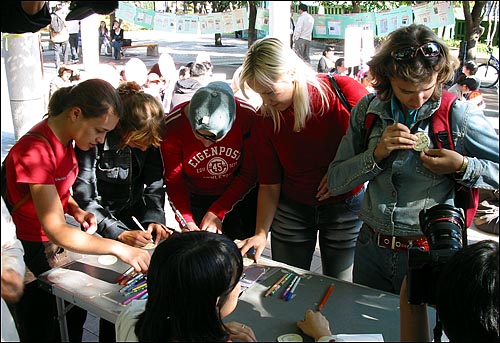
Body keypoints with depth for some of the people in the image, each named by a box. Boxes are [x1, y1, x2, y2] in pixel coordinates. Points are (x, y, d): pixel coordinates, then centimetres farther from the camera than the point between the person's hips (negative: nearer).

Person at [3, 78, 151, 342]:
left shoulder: (63, 137, -2)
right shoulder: (35, 152, -29)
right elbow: (57, 231, -31)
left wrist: (76, 210, -4)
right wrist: (120, 249, -33)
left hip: (59, 247, 8)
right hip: (33, 253, -8)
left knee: (74, 319, 17)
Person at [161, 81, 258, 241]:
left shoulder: (247, 116, -25)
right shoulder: (173, 125, -23)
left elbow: (249, 173, -14)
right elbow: (174, 181, -11)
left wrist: (217, 212, -17)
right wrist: (187, 222, -23)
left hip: (240, 196, 0)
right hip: (195, 201, 0)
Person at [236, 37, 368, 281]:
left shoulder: (345, 92, -18)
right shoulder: (264, 118, -10)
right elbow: (269, 185, -4)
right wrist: (261, 233, -11)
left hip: (345, 206, -1)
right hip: (292, 208, 2)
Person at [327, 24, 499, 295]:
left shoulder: (459, 116, -13)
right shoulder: (368, 110, -4)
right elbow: (335, 181, -4)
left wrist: (462, 166, -20)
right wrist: (377, 154, -18)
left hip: (429, 254, -3)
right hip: (372, 248, 3)